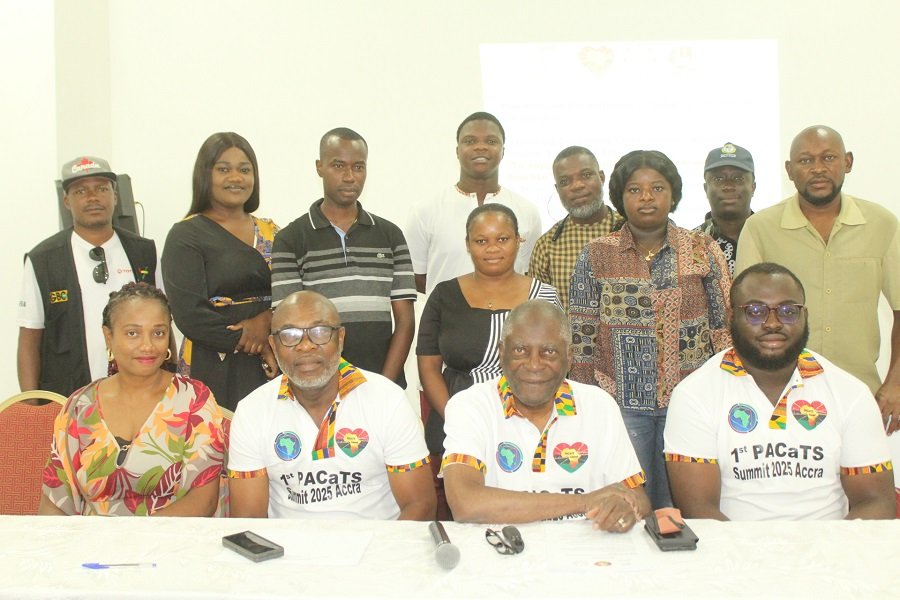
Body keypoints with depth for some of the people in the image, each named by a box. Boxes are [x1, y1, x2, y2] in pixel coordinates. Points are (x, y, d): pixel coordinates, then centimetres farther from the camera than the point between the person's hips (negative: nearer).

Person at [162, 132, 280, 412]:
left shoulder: (272, 233, 13)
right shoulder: (185, 236, 0)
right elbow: (189, 316, -10)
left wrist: (269, 319, -14)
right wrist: (252, 343, -10)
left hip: (273, 368, 4)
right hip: (214, 371, -4)